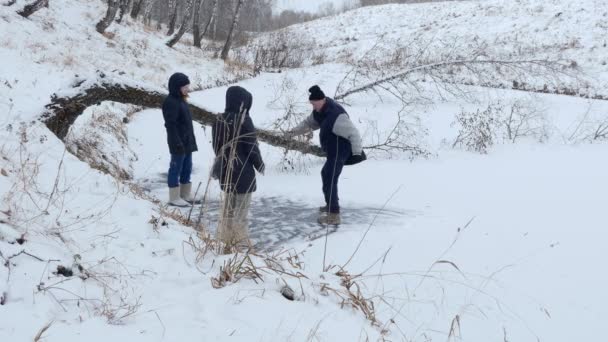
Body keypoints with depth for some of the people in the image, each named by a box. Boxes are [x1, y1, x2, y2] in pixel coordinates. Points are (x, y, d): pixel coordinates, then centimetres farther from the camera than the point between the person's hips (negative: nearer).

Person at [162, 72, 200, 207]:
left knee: (187, 168, 15)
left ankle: (185, 195, 26)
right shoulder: (171, 102, -16)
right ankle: (174, 198, 6)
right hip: (178, 144, -10)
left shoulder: (181, 100, 14)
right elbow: (170, 125, -21)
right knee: (176, 168, -1)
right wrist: (177, 143, -24)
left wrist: (191, 140, 20)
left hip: (187, 142, 10)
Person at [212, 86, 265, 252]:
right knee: (240, 210, 2)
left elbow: (217, 146, 10)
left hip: (224, 171, 7)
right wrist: (259, 164, 2)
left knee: (228, 208, 19)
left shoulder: (219, 120, 1)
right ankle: (241, 244, 8)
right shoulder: (244, 120, -19)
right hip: (242, 172, -7)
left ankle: (227, 242, 27)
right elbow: (252, 146, -15)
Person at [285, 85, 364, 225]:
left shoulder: (336, 115, -31)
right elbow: (309, 123, 15)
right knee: (326, 174, 27)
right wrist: (293, 132, 3)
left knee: (330, 181, -13)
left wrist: (357, 152, -32)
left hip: (339, 152, -11)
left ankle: (334, 215, -10)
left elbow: (353, 133, -30)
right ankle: (331, 204, 44)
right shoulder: (320, 111, 1)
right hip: (333, 151, 11)